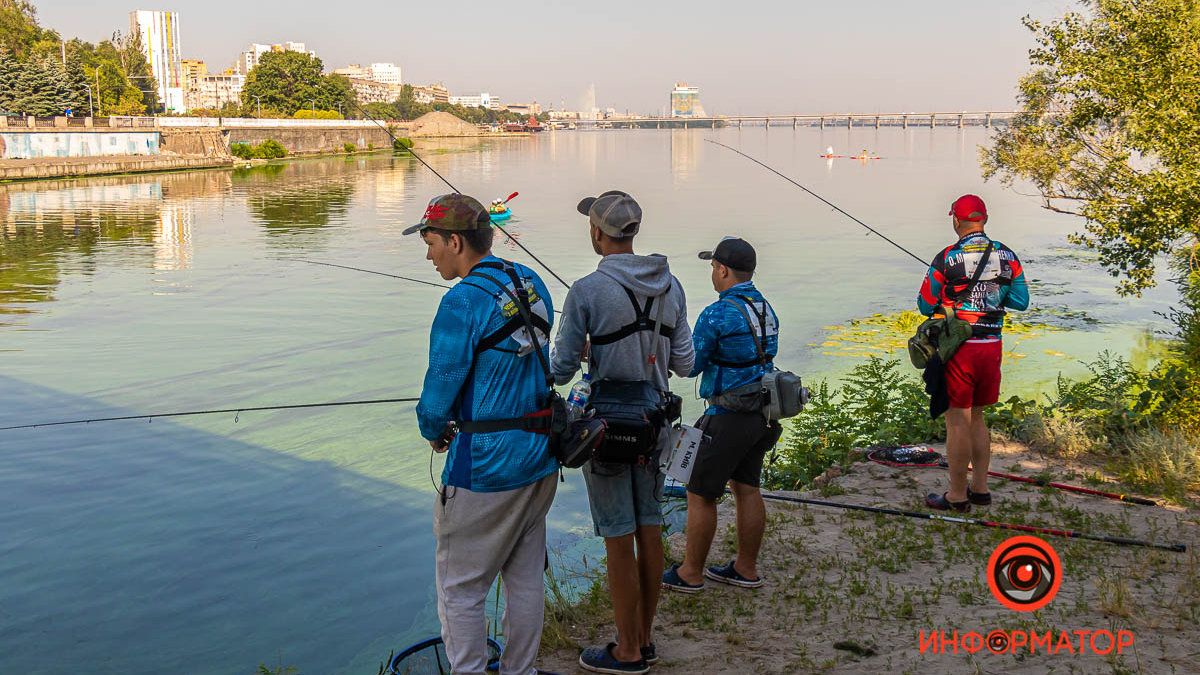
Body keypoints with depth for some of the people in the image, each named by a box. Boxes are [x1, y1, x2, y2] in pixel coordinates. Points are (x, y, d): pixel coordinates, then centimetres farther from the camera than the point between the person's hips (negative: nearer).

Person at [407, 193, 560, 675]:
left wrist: (434, 432, 6)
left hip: (485, 471, -8)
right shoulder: (532, 284, 5)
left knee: (461, 587, 6)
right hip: (541, 457, 8)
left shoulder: (464, 302, -19)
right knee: (525, 577, 18)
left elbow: (440, 394, -16)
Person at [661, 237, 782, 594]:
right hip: (760, 414, 8)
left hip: (728, 417, -8)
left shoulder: (717, 314, -18)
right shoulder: (766, 309, 8)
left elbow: (691, 366, -12)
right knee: (746, 489, 16)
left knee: (700, 494, 3)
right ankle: (746, 568, 25)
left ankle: (690, 573, 11)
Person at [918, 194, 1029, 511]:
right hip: (992, 346, 6)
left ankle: (958, 496, 8)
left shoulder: (947, 258, -11)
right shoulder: (1007, 256, 3)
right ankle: (980, 488, 25)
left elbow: (925, 306, -5)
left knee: (957, 422, 1)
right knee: (976, 417, 18)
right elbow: (1021, 301, 9)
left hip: (958, 347, -6)